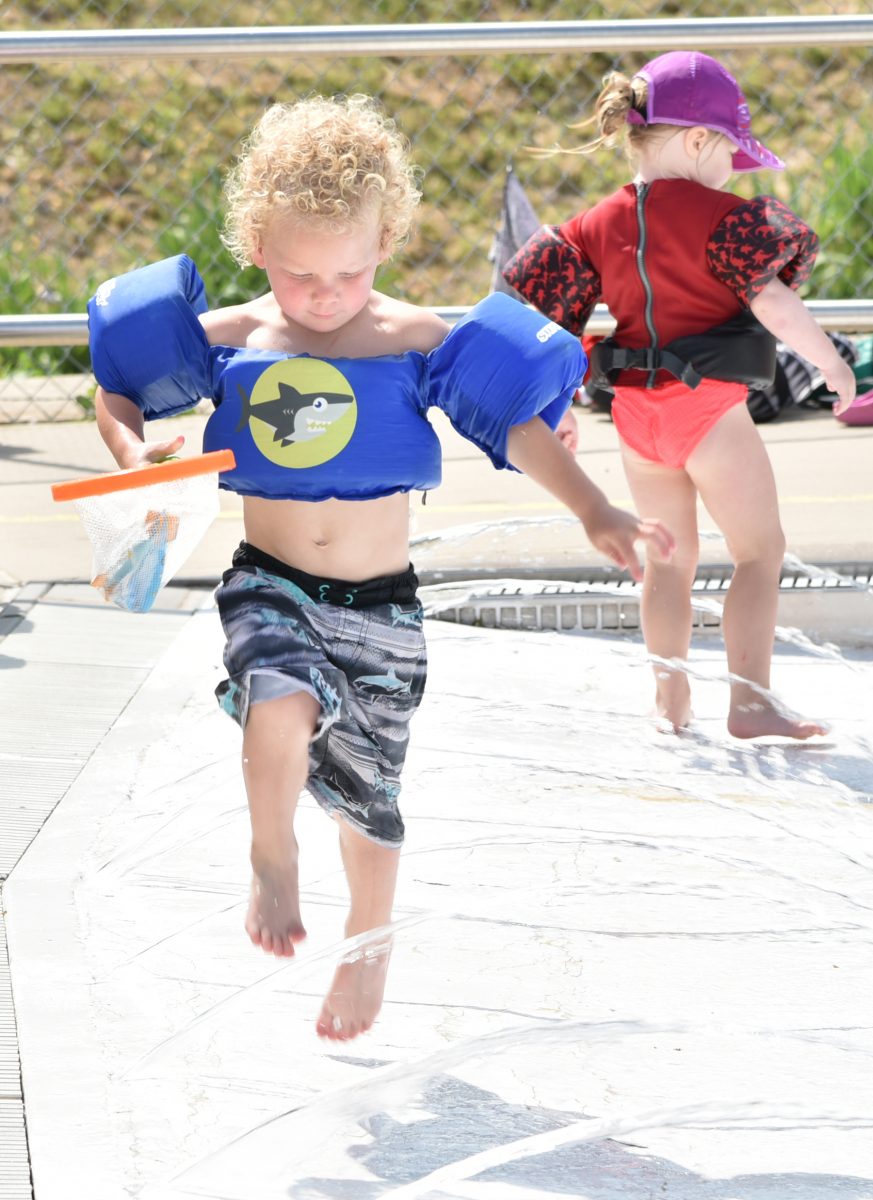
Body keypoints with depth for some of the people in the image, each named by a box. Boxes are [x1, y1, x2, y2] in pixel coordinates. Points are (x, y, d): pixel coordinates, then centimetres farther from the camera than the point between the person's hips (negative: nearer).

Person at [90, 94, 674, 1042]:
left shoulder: (414, 343, -8)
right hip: (269, 586, 0)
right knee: (282, 709, -32)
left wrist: (593, 512, -16)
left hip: (380, 603, 1)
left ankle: (369, 943, 41)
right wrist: (133, 452, -15)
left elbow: (514, 423, -6)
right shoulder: (228, 341, -5)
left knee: (365, 787, 13)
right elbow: (120, 392, 7)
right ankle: (273, 860, -1)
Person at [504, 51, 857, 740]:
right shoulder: (718, 216, -14)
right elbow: (772, 303, -18)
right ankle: (750, 701, -5)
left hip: (636, 409, 6)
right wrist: (833, 364, -5)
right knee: (761, 549, 3)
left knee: (669, 554, 18)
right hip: (709, 405, -6)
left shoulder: (599, 225, 4)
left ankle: (671, 698, 22)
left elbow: (549, 315, 7)